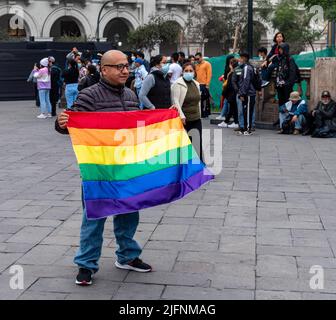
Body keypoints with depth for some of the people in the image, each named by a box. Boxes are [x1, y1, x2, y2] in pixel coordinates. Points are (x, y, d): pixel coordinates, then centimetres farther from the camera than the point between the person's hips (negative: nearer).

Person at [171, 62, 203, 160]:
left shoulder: (196, 84, 14)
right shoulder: (178, 84, -6)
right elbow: (175, 101, -13)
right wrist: (181, 116, -21)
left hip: (196, 119, 6)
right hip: (184, 120, -6)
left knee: (198, 143, 4)